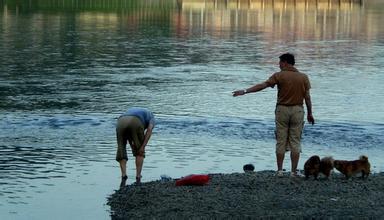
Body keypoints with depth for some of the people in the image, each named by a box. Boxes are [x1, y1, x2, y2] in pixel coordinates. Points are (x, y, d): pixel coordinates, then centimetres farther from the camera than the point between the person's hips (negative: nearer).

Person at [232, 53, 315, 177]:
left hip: (282, 109, -1)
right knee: (295, 142, 4)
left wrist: (245, 91, -9)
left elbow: (262, 85, -11)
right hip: (297, 110, 1)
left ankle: (279, 170, 5)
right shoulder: (303, 77, 1)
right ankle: (294, 171, 2)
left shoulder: (279, 76, -6)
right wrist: (310, 114, 10)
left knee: (281, 141, 5)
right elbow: (307, 97, 1)